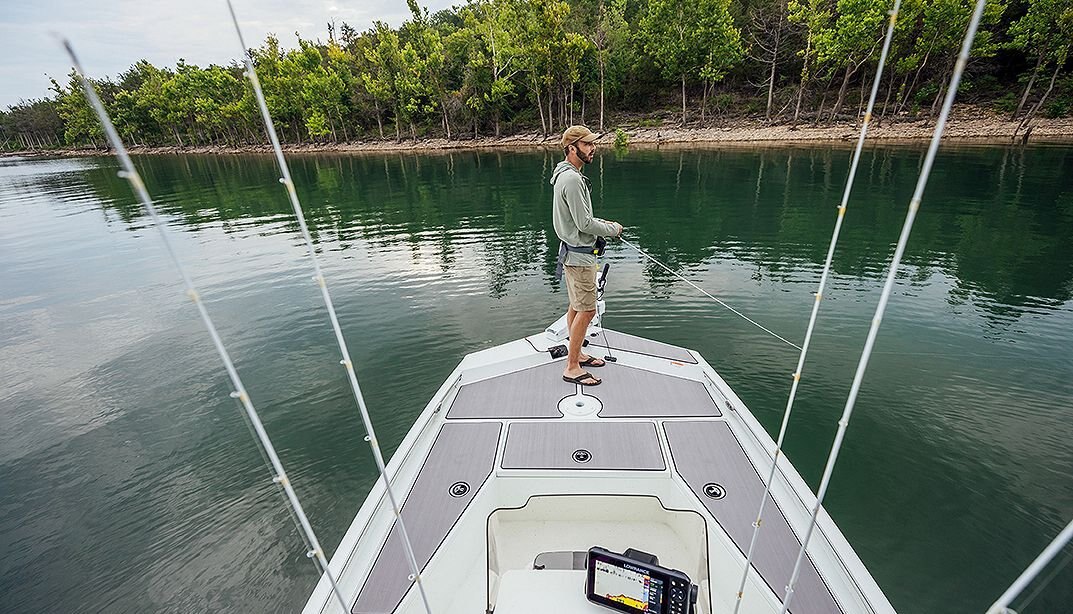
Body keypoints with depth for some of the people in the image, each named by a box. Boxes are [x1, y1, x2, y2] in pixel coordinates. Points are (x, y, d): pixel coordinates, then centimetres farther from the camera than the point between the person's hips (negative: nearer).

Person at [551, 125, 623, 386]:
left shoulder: (566, 175, 14)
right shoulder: (572, 179, -20)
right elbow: (584, 224, -21)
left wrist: (603, 223, 10)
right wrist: (612, 229, -6)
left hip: (573, 251, 11)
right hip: (579, 254, -11)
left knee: (576, 306, 17)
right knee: (586, 310, -5)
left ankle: (576, 354, 31)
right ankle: (572, 368, 5)